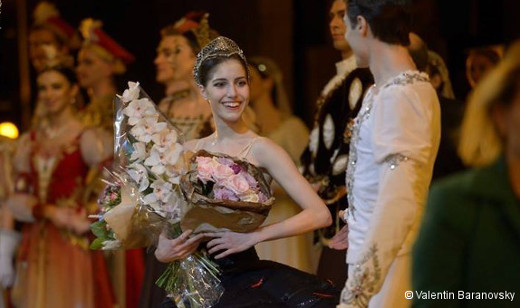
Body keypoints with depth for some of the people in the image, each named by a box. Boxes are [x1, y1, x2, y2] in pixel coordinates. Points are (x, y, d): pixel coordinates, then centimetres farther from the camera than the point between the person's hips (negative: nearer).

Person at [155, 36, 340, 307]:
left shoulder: (260, 149, -3)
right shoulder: (188, 152, 9)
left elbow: (320, 214, -11)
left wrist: (252, 236, -17)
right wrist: (163, 251, -5)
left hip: (243, 277, -3)